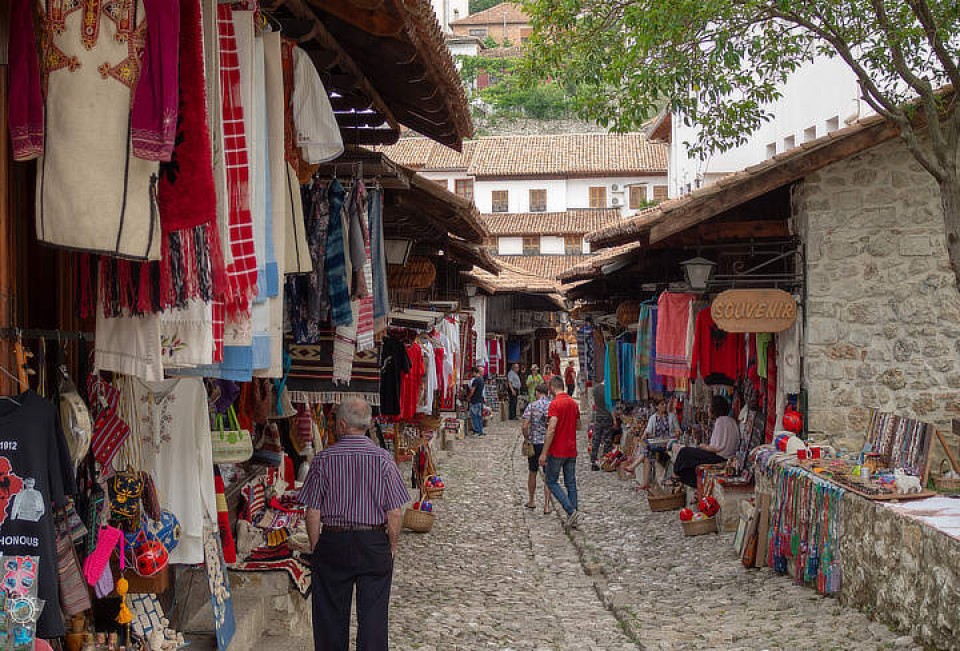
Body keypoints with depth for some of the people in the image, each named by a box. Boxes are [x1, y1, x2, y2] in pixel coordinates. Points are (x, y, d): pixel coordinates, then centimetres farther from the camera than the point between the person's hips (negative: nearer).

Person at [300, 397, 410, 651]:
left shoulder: (323, 459, -6)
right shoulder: (383, 458, -5)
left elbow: (312, 512, -4)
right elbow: (395, 513, -5)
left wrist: (316, 547, 8)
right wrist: (392, 546, 8)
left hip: (333, 542, 0)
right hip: (374, 543, 0)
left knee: (331, 616, 11)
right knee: (373, 614, 5)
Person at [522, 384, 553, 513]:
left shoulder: (531, 406, -6)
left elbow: (525, 426, -13)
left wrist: (527, 439, 2)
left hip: (534, 443, 0)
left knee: (532, 473, 17)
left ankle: (531, 501, 29)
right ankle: (546, 505, 0)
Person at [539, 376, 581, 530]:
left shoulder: (555, 404, -15)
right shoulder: (573, 403, 9)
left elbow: (551, 430, -22)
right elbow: (577, 425, 21)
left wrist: (544, 453, -20)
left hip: (557, 451, -7)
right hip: (571, 450, 7)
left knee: (552, 482, 3)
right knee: (571, 483, 10)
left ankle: (571, 511, -11)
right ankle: (573, 518, 10)